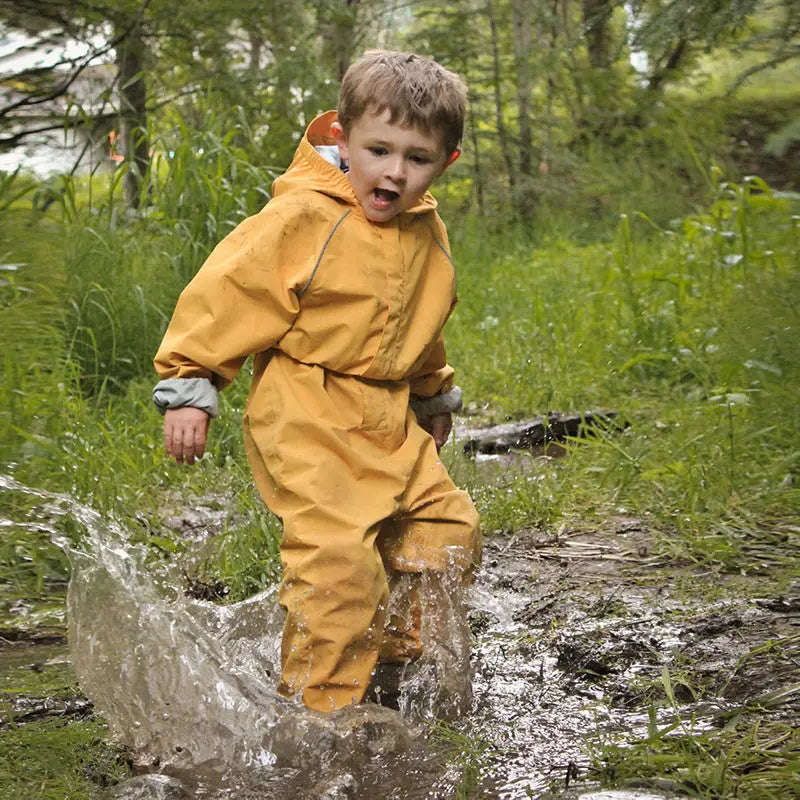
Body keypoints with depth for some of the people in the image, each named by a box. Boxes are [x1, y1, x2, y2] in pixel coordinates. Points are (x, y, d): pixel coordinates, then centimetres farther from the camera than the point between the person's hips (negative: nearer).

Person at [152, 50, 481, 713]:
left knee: (448, 529, 12)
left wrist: (435, 396, 35)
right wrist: (189, 386, -15)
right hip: (305, 419, -8)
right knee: (339, 552, -19)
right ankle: (320, 705, -4)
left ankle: (394, 661, 33)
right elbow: (228, 292, -14)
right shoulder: (303, 218, -17)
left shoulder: (427, 234, 7)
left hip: (390, 422, 8)